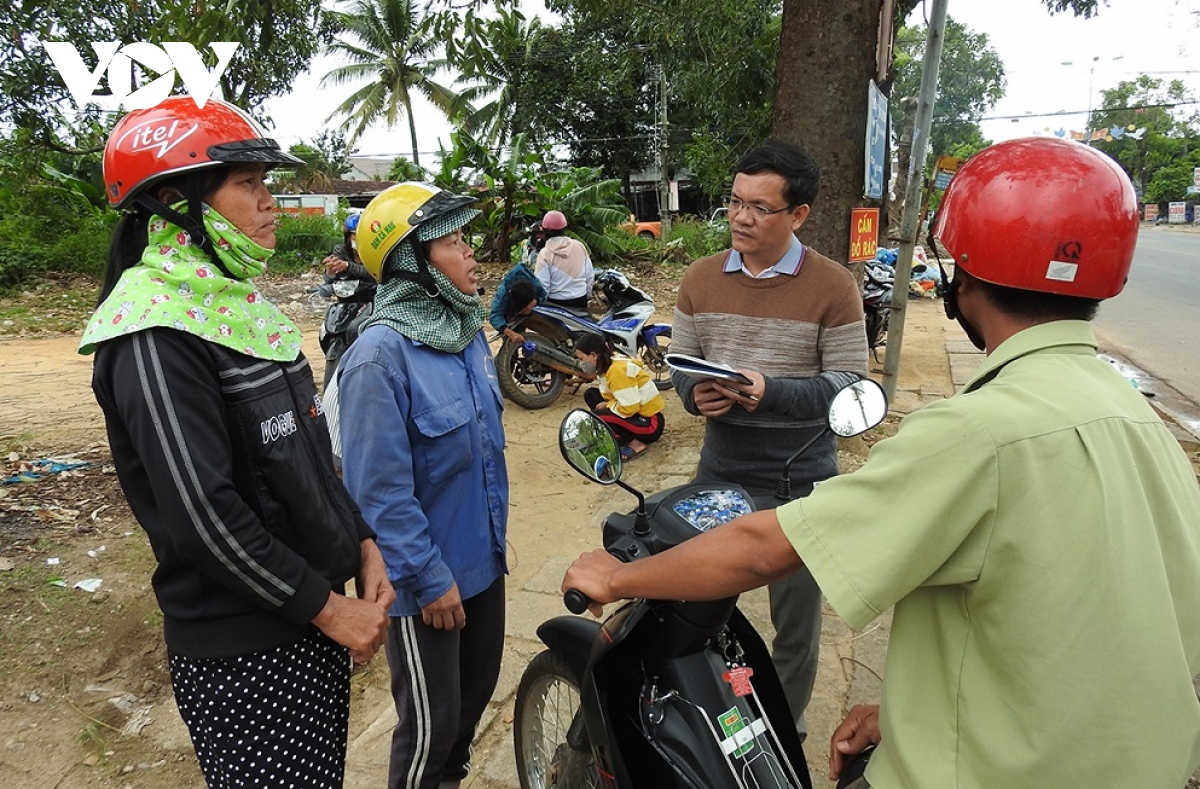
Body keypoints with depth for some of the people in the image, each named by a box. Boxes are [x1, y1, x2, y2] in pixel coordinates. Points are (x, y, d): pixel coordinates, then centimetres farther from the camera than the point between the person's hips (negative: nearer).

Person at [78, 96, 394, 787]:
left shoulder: (239, 303, 10)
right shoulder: (155, 334, -19)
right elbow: (201, 515, -24)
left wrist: (362, 546, 4)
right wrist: (325, 607, -16)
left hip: (312, 621, 8)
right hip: (244, 656, -8)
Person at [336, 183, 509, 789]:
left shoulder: (467, 331, 2)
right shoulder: (380, 356, -23)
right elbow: (381, 490, -22)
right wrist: (430, 579, -18)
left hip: (482, 558, 8)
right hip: (426, 578, -8)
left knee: (477, 687, 24)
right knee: (431, 722, 10)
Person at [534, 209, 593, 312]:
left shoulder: (545, 254, -14)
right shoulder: (580, 246, -2)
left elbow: (542, 285, -14)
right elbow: (589, 276, 5)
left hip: (557, 303, -4)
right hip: (580, 301, 4)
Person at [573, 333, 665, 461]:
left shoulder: (617, 370, -24)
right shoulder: (610, 364, 4)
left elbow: (629, 408, -28)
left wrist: (607, 406, -11)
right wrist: (607, 404, -7)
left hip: (650, 422, -10)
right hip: (637, 412, 10)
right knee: (591, 395, 10)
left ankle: (636, 443, -8)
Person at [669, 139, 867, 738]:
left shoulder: (833, 287, -10)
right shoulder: (701, 279, 2)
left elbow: (849, 387, -12)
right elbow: (680, 363, 7)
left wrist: (771, 392, -28)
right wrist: (694, 394, -16)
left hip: (800, 482, -3)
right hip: (719, 473, 3)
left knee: (796, 619, 14)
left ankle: (787, 724, 39)